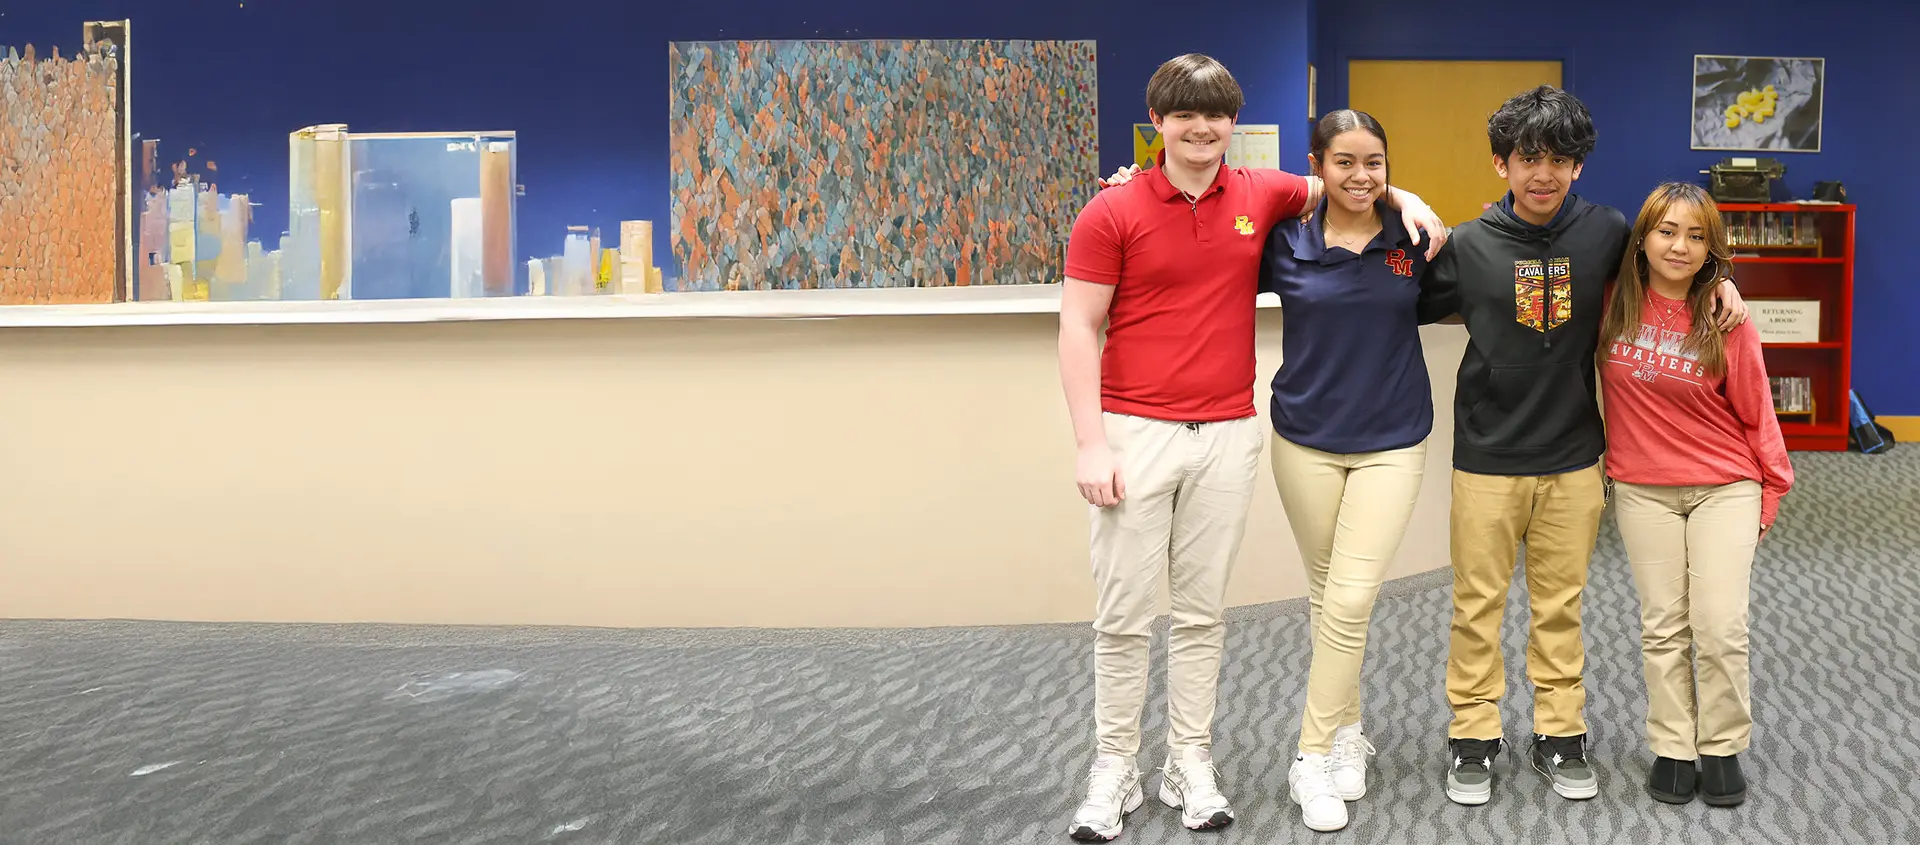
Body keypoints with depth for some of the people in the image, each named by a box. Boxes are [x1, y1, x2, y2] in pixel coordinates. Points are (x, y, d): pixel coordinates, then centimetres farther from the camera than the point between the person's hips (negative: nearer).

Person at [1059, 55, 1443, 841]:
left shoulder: (1262, 195, 5)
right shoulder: (1112, 212, -5)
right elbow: (1078, 329, -5)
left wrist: (1403, 197, 1)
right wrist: (1090, 442, -11)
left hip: (1228, 436, 3)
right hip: (1135, 432, -3)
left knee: (1202, 611, 10)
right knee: (1123, 613, 2)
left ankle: (1191, 765, 21)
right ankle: (1114, 769, 15)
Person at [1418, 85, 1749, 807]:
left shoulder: (1607, 232, 0)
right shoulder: (1467, 245, -5)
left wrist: (1719, 278, 2)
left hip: (1573, 457, 2)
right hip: (1487, 458, -1)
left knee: (1560, 606, 13)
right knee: (1477, 603, 6)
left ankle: (1559, 735, 26)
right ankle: (1473, 735, 20)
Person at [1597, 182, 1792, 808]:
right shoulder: (1615, 304, -4)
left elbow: (1755, 410, -1)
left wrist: (1772, 484, 4)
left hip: (1724, 488, -1)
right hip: (1643, 490, 2)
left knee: (1721, 628, -3)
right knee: (1663, 627, 6)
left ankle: (1723, 749, 15)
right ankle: (1672, 749, 17)